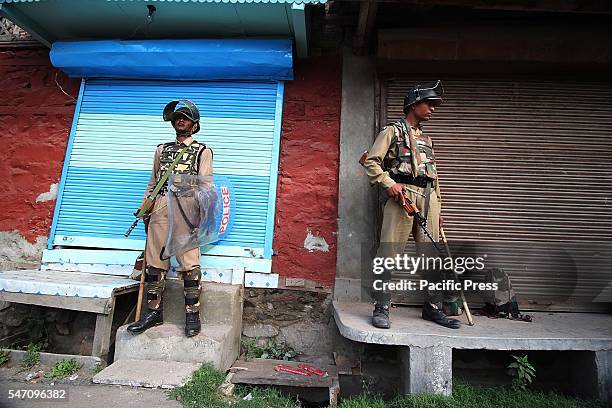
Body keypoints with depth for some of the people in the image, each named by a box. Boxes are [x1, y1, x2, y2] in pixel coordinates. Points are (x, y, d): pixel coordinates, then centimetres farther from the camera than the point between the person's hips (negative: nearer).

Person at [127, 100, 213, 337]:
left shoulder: (202, 151, 10)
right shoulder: (161, 150, 24)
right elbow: (152, 183, 24)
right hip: (159, 210, 5)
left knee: (189, 264, -7)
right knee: (155, 263, 6)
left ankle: (192, 314, 2)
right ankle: (154, 312, 17)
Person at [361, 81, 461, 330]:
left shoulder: (426, 139, 28)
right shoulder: (392, 131, 8)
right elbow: (371, 162, -2)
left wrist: (437, 208, 20)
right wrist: (389, 184, -16)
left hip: (428, 197, 7)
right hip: (402, 194, -6)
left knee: (433, 254, 7)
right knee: (389, 251, -10)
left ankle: (433, 308, 20)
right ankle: (381, 308, 0)